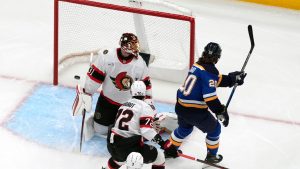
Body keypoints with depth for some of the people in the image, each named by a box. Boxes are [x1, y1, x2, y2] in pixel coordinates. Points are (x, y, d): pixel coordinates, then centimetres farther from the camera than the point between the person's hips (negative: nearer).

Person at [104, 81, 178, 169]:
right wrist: (164, 144, -20)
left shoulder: (125, 104, 17)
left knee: (119, 157, 40)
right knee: (159, 158, 6)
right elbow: (147, 131, -18)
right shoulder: (145, 107, -6)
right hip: (130, 145, -7)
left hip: (112, 143, 7)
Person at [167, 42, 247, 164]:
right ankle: (211, 156, 29)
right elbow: (210, 97, -24)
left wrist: (233, 78, 18)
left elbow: (217, 80, 18)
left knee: (185, 128, 35)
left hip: (181, 105, 8)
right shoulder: (209, 71, -20)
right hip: (194, 111, -8)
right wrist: (220, 111, -17)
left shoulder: (198, 65, 7)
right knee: (214, 129, 16)